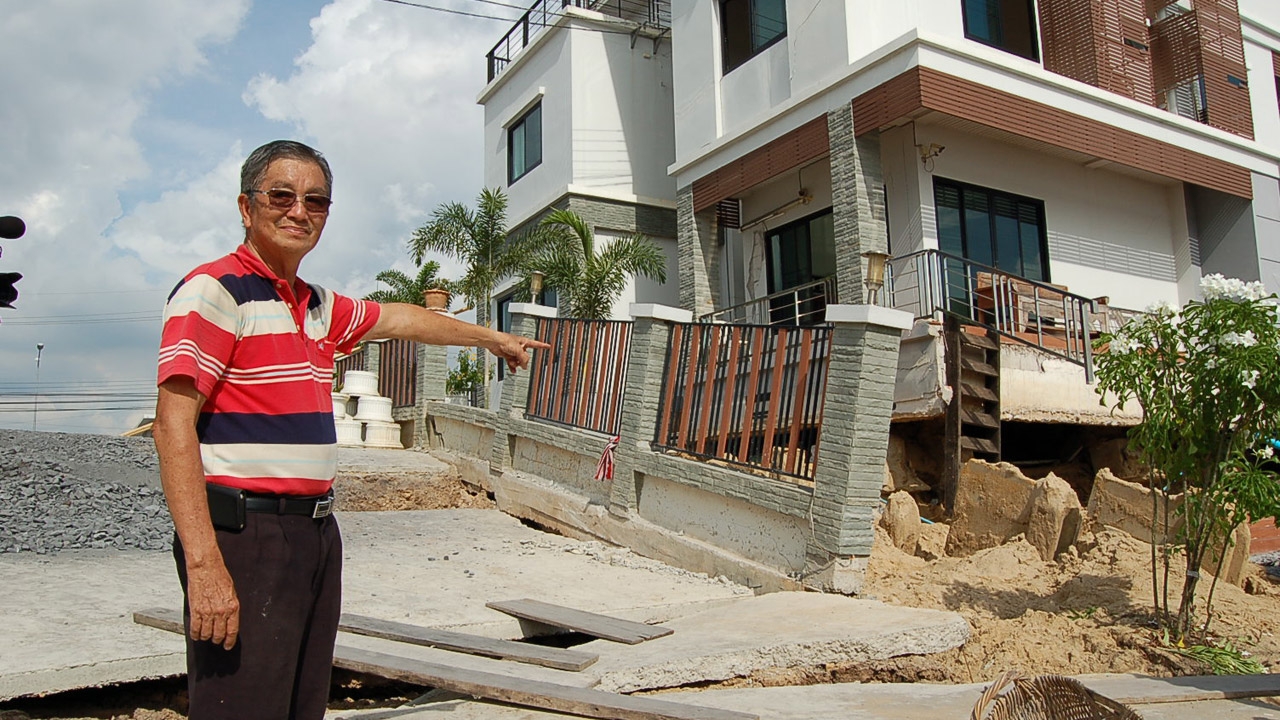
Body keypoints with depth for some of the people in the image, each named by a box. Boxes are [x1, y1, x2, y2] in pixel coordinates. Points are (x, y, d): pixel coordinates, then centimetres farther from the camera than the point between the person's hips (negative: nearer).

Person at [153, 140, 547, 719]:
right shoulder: (213, 290, -8)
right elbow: (173, 424, -16)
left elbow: (398, 319, 34)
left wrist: (492, 337, 45)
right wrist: (203, 563, -24)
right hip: (245, 536, -8)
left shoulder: (318, 306, 17)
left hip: (317, 534, 8)